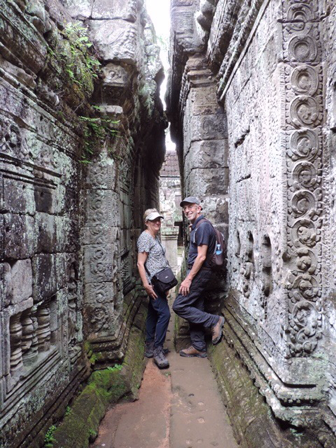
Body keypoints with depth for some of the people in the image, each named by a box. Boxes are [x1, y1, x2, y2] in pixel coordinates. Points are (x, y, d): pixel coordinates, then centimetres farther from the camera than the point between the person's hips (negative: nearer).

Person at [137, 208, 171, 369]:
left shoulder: (155, 237, 17)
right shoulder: (145, 237, -12)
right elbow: (140, 263, -17)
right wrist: (146, 284, -22)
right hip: (153, 283, -10)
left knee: (153, 313, 13)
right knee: (164, 313, -13)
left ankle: (150, 348, 22)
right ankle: (157, 350, -5)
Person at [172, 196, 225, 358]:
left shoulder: (203, 226, -14)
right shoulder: (196, 227, 17)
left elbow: (201, 257, -20)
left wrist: (188, 279, -19)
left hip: (198, 272, -10)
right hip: (197, 273, 10)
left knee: (179, 306, -8)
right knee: (195, 310, 12)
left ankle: (214, 321, -3)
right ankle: (199, 347, 20)